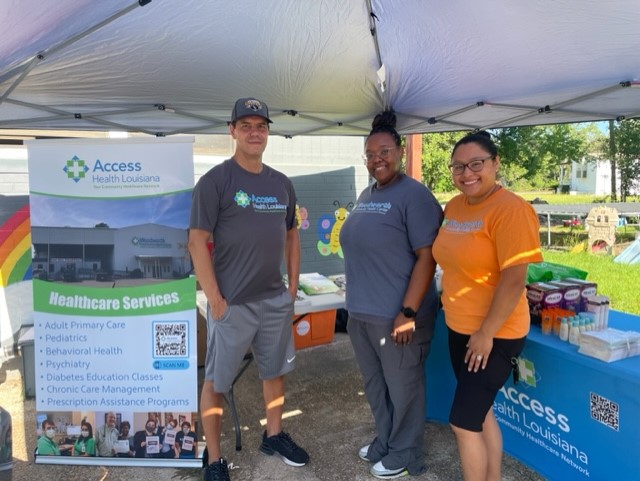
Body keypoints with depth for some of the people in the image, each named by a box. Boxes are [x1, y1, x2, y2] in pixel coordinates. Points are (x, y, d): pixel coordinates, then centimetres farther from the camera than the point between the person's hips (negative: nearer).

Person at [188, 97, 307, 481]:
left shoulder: (282, 183, 7)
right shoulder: (215, 180, -10)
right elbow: (197, 241, -13)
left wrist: (293, 287, 9)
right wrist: (215, 299, -16)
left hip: (276, 300, 6)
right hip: (232, 303, -6)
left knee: (275, 371, 19)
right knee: (216, 381, 6)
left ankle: (274, 436, 40)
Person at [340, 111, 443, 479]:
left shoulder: (414, 195, -13)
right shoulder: (366, 196, 11)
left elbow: (427, 258, -17)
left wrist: (409, 312, -21)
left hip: (396, 316, -8)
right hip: (361, 314, 8)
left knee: (403, 387, 11)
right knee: (375, 385, 22)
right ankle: (385, 441, 43)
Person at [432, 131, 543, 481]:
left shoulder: (510, 209, -19)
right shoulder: (454, 206, 5)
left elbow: (514, 279, -23)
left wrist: (486, 334, -19)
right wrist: (457, 316, 14)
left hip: (494, 336, -8)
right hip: (459, 329, 8)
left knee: (463, 422, 0)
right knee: (481, 413, 20)